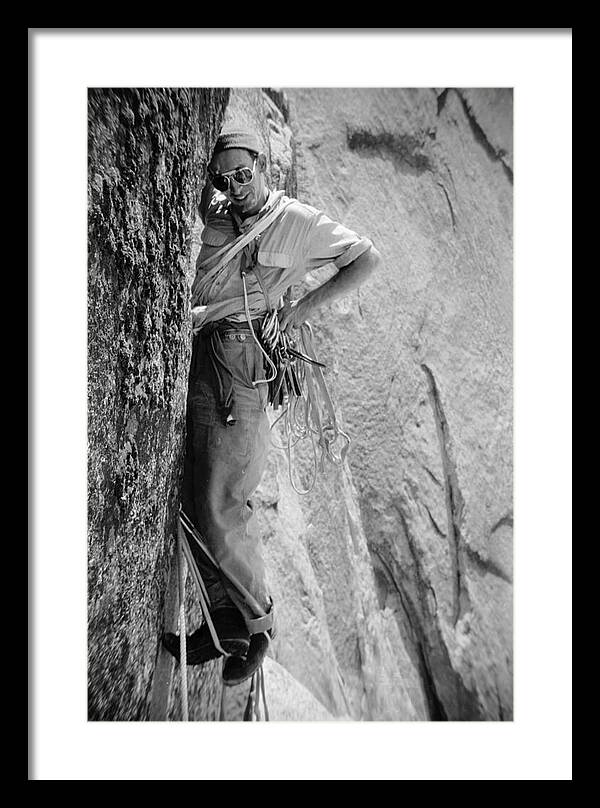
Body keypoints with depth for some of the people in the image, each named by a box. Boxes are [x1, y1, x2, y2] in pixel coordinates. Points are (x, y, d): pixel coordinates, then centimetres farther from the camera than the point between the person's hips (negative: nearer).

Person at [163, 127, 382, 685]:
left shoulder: (296, 220, 6)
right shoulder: (213, 214, 17)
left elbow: (368, 259, 10)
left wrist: (305, 305, 3)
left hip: (238, 362, -5)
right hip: (191, 358, 6)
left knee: (220, 509, -8)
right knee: (192, 501, 4)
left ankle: (257, 621, 13)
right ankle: (226, 618, 18)